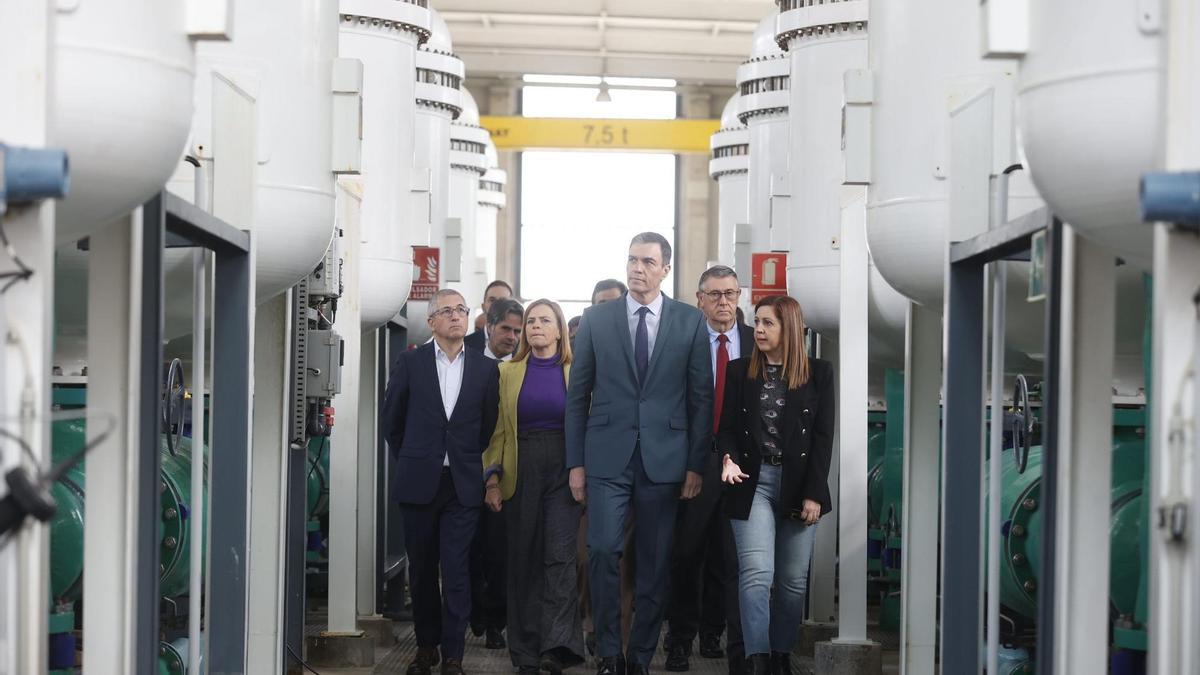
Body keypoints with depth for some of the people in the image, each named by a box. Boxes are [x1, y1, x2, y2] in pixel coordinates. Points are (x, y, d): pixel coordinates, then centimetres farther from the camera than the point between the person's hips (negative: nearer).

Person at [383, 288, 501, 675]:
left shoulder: (485, 368, 3)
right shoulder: (410, 363, 2)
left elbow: (488, 426, 11)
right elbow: (392, 421, 10)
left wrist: (468, 462, 11)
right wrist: (409, 462, 12)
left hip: (463, 484, 0)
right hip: (418, 483, 1)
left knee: (456, 572, -4)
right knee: (422, 569, 9)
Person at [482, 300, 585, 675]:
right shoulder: (508, 373, 11)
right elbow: (499, 430, 9)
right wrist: (493, 479, 1)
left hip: (563, 472, -2)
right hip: (521, 473, 2)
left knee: (560, 555, -13)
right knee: (523, 560, 4)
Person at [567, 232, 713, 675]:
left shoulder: (690, 322, 3)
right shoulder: (596, 319, 4)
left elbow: (701, 398, 5)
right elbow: (578, 395, 6)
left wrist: (696, 465, 1)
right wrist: (576, 462, 2)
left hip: (663, 458, 0)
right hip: (607, 456, 0)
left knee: (654, 563, 5)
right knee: (602, 551, -12)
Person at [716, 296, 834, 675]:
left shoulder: (819, 373, 4)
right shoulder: (740, 371, 7)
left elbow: (823, 437, 0)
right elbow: (727, 427, 7)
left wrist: (813, 493, -6)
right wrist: (729, 458, -16)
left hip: (799, 484, 0)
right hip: (753, 482, 0)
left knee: (793, 579, 5)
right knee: (756, 574, -12)